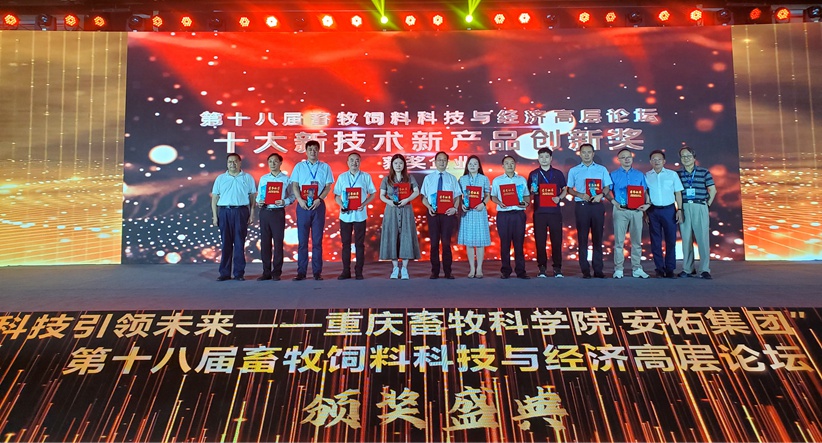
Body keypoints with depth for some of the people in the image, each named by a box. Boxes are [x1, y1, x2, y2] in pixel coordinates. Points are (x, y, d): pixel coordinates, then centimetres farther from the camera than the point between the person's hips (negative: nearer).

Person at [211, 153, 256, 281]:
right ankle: (224, 273, 8)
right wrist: (215, 216, 4)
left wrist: (252, 214, -1)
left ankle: (239, 273, 5)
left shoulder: (248, 178, 10)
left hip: (241, 211, -1)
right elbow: (214, 198, 12)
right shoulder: (220, 178, 13)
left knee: (239, 243, 0)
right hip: (224, 212, 1)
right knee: (225, 243, 3)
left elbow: (252, 197, 7)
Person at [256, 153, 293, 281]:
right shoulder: (263, 178, 15)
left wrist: (284, 202, -17)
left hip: (278, 212, -3)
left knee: (278, 242, -2)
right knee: (265, 242, 5)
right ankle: (266, 272, 12)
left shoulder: (286, 178, 4)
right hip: (264, 212, 3)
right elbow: (259, 195, 14)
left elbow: (292, 196, 1)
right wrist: (258, 202, -7)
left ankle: (276, 272, 6)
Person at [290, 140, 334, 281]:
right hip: (303, 206, 0)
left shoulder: (325, 167, 10)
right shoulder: (299, 166, 11)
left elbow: (328, 186, 4)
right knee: (302, 240, 1)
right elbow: (294, 186, 6)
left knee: (317, 240, 1)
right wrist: (300, 200, -10)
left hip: (318, 205, 0)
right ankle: (301, 272, 4)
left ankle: (317, 272, 6)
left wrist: (319, 199, -12)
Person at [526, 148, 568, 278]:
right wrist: (532, 191, -9)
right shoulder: (533, 174, 10)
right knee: (540, 240, 0)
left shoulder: (558, 173, 10)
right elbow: (529, 193, 13)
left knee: (556, 240, -1)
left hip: (555, 211, 0)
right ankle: (542, 268, 8)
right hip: (539, 211, 0)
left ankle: (557, 268, 7)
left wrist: (559, 197, -6)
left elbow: (565, 190, 14)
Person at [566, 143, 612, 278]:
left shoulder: (602, 169, 13)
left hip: (597, 205, 1)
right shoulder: (574, 171, 11)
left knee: (597, 237, 1)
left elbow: (607, 187, 10)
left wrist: (601, 195, -10)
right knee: (582, 238, -1)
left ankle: (598, 269, 5)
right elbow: (569, 189, 10)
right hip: (581, 206, -1)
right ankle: (585, 270, 2)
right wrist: (580, 195, -9)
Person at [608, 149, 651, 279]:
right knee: (619, 240, -2)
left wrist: (647, 204, -5)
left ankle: (637, 268, 12)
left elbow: (645, 192, 13)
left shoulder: (639, 175, 14)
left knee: (637, 241, 5)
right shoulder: (613, 175, 8)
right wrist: (615, 203, -13)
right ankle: (618, 269, 3)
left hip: (637, 210, 2)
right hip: (620, 210, -2)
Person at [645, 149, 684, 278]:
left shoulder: (672, 174, 7)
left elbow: (678, 193, 7)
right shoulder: (646, 176, 6)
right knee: (655, 241, 3)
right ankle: (659, 269, 10)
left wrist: (679, 210, -2)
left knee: (671, 240, 0)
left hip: (669, 210, 0)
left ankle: (670, 269, 8)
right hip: (653, 210, 0)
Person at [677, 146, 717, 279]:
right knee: (686, 239, 4)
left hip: (700, 207, -2)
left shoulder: (704, 172, 4)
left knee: (703, 238, -4)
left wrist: (708, 204, 2)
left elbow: (713, 190, 6)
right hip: (684, 207, 2)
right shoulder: (678, 174, 8)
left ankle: (704, 270, -1)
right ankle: (687, 269, 11)